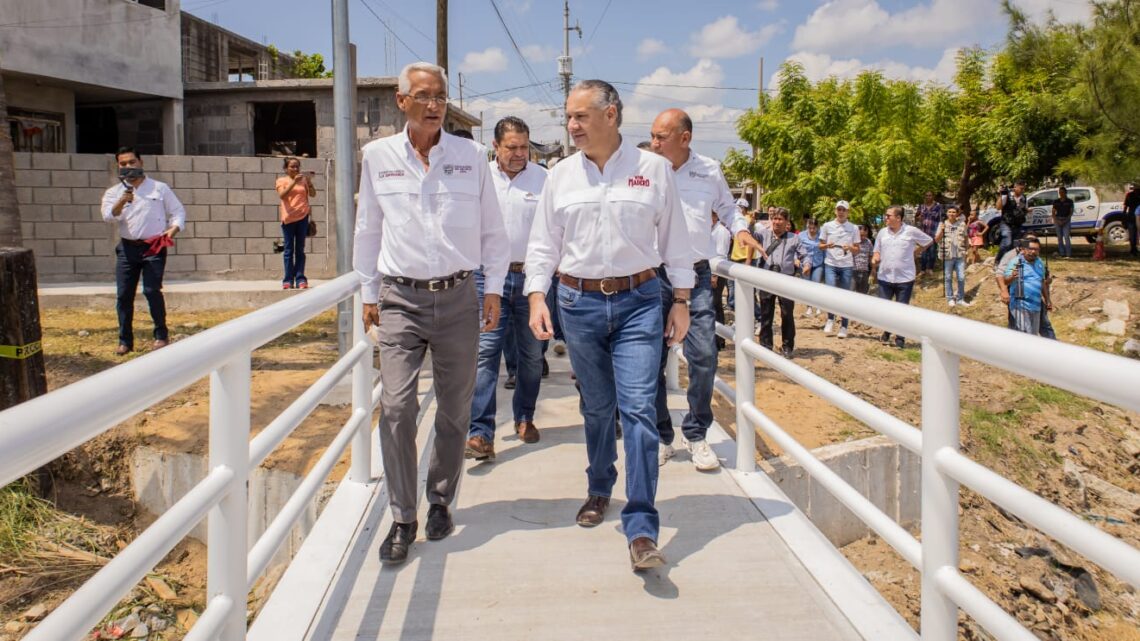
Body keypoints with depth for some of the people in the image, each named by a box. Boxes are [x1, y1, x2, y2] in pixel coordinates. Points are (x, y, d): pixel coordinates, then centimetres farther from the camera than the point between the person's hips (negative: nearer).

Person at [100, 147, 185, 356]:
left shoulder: (160, 188, 8)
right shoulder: (114, 192, 11)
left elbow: (178, 211, 8)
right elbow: (109, 216, -6)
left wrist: (173, 229, -11)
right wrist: (122, 202, -24)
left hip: (153, 247, -3)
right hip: (127, 248, 3)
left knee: (152, 290, -10)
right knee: (123, 294, 2)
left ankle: (161, 335, 4)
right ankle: (125, 340, 12)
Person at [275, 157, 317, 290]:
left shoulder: (303, 180, 11)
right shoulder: (281, 180, 4)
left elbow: (313, 194, 7)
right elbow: (282, 195, -12)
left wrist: (309, 182, -10)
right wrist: (294, 182, -21)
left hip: (302, 216, 2)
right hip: (288, 218, -2)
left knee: (300, 249, 3)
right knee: (289, 249, 1)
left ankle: (300, 279, 3)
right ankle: (288, 280, 3)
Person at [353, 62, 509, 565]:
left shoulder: (472, 156, 3)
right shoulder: (377, 157, 4)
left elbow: (492, 229, 9)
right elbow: (367, 229, 12)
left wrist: (493, 288, 6)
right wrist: (368, 293, 11)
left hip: (458, 298, 1)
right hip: (401, 298, 0)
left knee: (455, 409, 8)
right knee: (396, 407, -9)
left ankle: (440, 502, 26)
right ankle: (402, 518, 4)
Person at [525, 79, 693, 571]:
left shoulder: (654, 169, 2)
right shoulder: (561, 176, 7)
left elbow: (675, 239, 6)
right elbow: (543, 243, 9)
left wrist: (681, 299, 4)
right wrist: (537, 297, -2)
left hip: (638, 301, -2)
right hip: (579, 303, 3)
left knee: (639, 409, -11)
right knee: (597, 407, 13)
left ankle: (641, 530, -9)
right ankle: (599, 490, 36)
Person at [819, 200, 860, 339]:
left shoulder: (853, 228, 4)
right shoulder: (827, 226, 4)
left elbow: (857, 250, 7)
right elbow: (820, 245, 9)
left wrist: (850, 248, -15)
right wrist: (827, 246, -13)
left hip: (847, 266, 1)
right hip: (830, 264, -1)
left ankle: (843, 327, 13)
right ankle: (830, 319, 10)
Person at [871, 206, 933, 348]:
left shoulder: (911, 231, -6)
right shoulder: (882, 232, 4)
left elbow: (929, 241, 8)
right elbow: (877, 251, 12)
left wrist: (914, 250, 2)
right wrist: (875, 259, -9)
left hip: (905, 278, -3)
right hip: (885, 277, 3)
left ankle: (900, 339, 15)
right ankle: (886, 332, 28)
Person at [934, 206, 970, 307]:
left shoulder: (962, 224, 4)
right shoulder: (942, 224, -2)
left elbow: (965, 238, 15)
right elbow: (936, 240, -3)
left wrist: (965, 251, 14)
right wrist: (941, 230, -19)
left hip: (960, 256, 1)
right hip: (947, 256, -1)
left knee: (961, 278, 2)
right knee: (948, 278, 6)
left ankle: (960, 299, 14)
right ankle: (950, 298, 18)